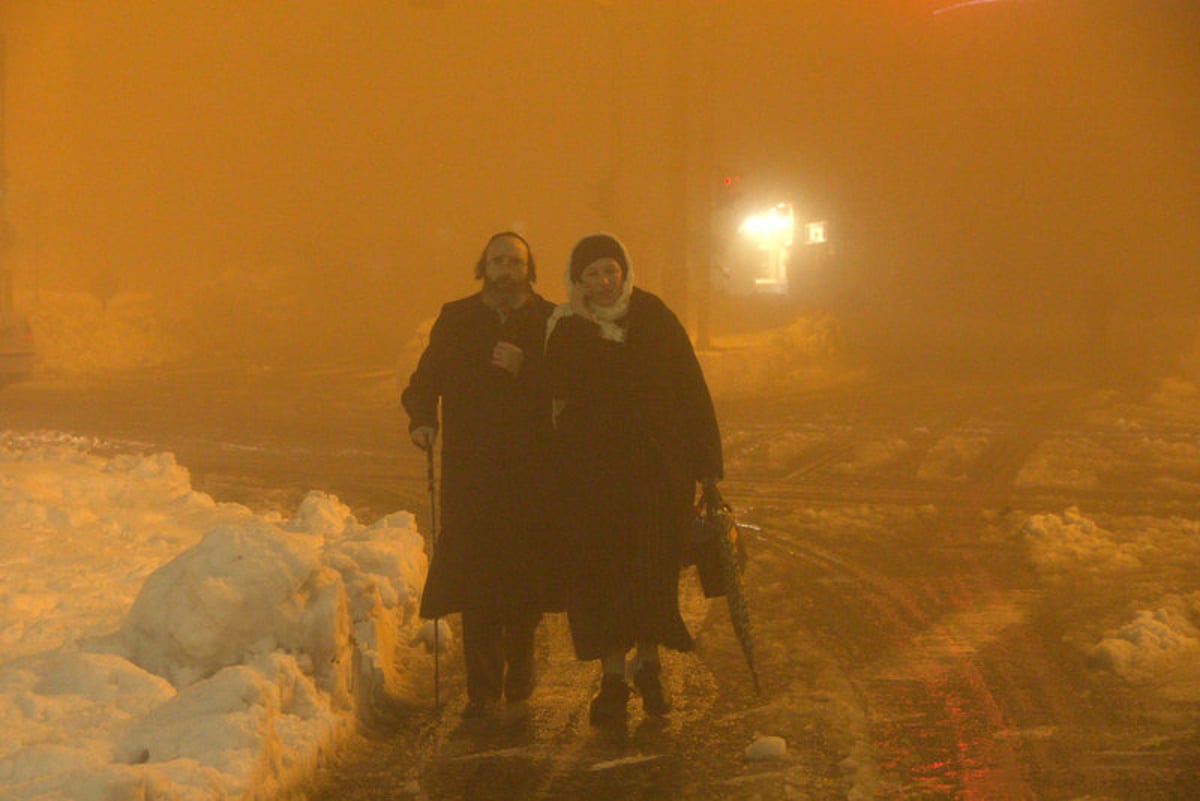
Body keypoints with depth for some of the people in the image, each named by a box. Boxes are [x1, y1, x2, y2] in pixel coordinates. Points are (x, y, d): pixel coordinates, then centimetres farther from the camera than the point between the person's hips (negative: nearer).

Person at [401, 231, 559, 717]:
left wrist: (524, 367, -16)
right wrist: (422, 419, -6)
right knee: (475, 577, -8)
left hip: (533, 471, 0)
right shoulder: (456, 320, 11)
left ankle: (520, 662, 29)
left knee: (525, 573, 3)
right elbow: (424, 380, 14)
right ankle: (483, 686, -3)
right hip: (470, 470, 0)